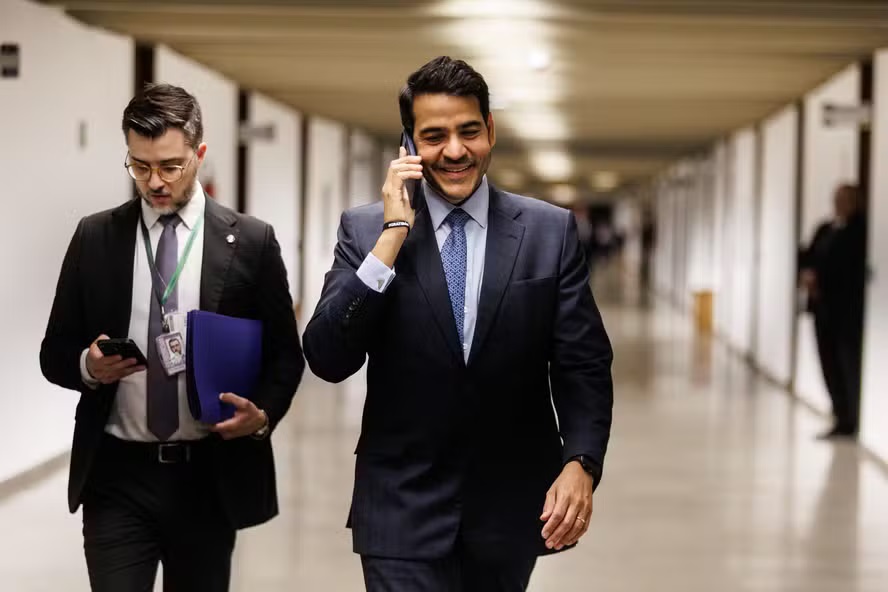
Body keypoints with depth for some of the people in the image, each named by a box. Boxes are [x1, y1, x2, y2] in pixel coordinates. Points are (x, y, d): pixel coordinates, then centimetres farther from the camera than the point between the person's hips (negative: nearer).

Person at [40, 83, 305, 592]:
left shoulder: (251, 241, 0)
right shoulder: (95, 237, 4)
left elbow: (286, 353, 5)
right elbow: (55, 353, 8)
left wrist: (264, 414, -14)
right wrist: (88, 366, -14)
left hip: (210, 476, 0)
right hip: (118, 474, 0)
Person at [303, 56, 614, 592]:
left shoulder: (551, 231, -1)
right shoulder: (365, 230, -3)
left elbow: (582, 365, -1)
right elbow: (328, 361, -12)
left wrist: (581, 463, -17)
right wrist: (392, 236, -17)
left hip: (512, 506, 2)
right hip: (403, 508, -2)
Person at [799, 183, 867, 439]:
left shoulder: (860, 230, -7)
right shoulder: (825, 229, 16)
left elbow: (848, 264, -15)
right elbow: (809, 257, 11)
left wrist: (818, 276, -10)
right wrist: (807, 272, -10)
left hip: (849, 308, -7)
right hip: (824, 306, 7)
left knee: (851, 365, -5)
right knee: (830, 364, 7)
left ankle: (857, 422, 1)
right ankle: (843, 420, 15)